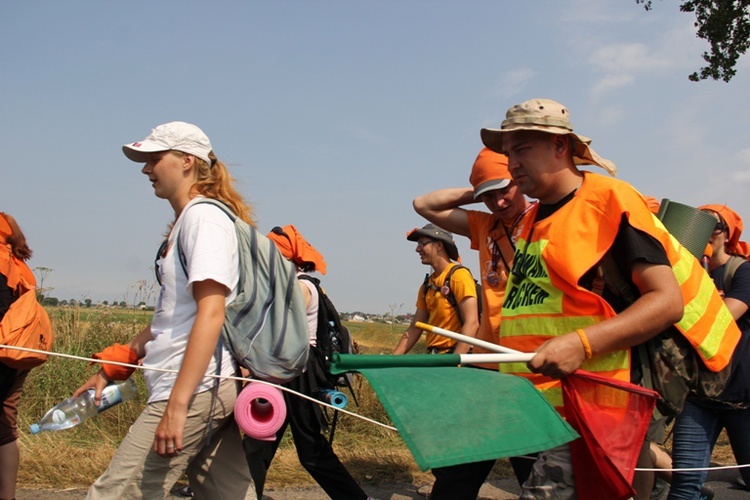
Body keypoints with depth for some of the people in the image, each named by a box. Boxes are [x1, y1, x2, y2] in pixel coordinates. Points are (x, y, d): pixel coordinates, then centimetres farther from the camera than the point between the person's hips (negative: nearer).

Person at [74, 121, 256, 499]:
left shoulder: (205, 216, -10)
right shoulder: (184, 224, 19)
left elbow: (210, 313, -20)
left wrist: (177, 404, -24)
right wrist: (112, 367, 22)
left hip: (196, 389, -10)